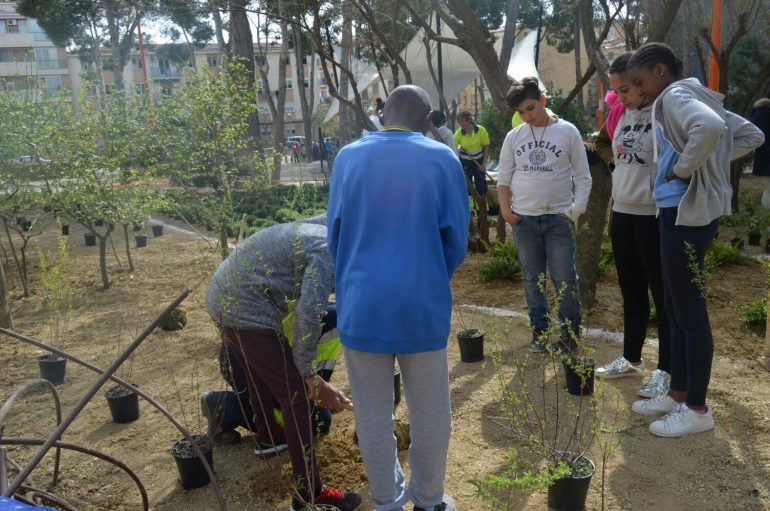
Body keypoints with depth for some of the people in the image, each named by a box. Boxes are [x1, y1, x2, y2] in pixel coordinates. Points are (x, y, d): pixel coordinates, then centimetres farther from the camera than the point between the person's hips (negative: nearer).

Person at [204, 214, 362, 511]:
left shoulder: (315, 232, 17)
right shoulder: (330, 251, -13)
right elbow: (307, 315, -21)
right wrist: (309, 378, -12)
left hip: (222, 297, 10)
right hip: (246, 309, -10)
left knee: (262, 373, 30)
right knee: (296, 394, -4)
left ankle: (267, 438, 52)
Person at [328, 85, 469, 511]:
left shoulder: (348, 157, 1)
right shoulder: (443, 159, -4)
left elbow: (334, 234, 7)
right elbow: (456, 239, -1)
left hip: (361, 305, 2)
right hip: (421, 304, -1)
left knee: (373, 413, 15)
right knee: (428, 411, 15)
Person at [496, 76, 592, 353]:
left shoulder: (567, 132, 0)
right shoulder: (513, 137, 7)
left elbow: (583, 177, 1)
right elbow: (504, 178, 11)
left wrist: (576, 210, -9)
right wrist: (506, 210, -1)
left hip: (559, 218, -2)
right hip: (524, 219, 3)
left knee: (565, 281, -1)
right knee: (533, 280, 10)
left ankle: (570, 333, 15)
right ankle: (540, 330, 23)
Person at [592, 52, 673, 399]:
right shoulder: (618, 114, 8)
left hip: (655, 215, -7)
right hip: (622, 212, 7)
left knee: (663, 294, 2)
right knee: (631, 292, 16)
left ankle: (666, 371, 12)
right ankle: (631, 359, 30)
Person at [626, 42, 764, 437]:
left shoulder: (675, 96, -12)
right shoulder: (694, 97, 17)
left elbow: (710, 128, -34)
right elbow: (750, 135, 20)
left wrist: (684, 169, -20)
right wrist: (712, 163, 11)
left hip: (687, 213, -10)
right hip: (682, 212, 10)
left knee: (690, 312, -2)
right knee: (676, 309, 16)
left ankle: (698, 409, 10)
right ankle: (678, 394, 28)